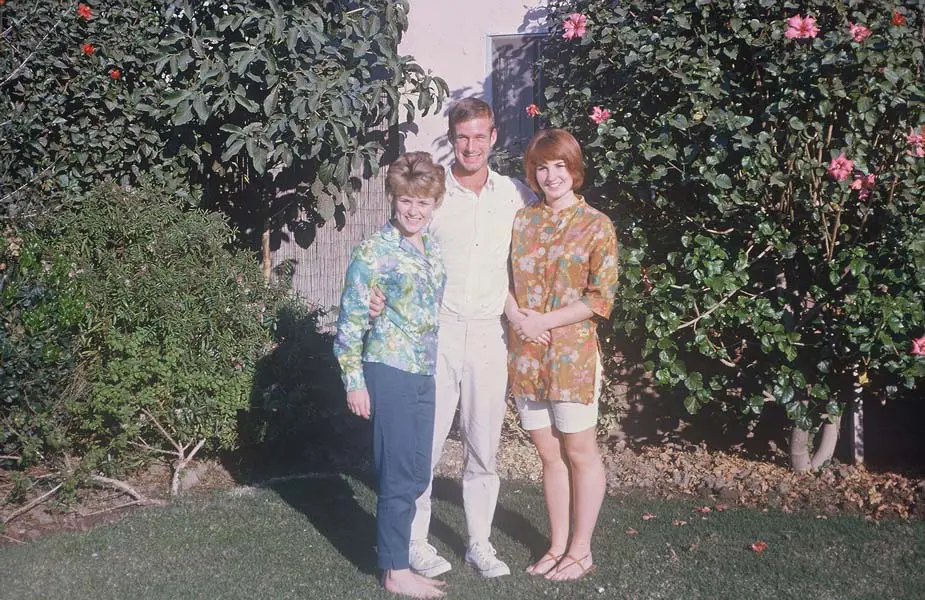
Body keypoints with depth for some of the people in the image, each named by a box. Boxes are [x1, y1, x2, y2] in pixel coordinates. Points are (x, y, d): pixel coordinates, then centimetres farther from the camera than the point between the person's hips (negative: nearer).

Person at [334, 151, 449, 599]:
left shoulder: (432, 248, 9)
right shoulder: (373, 252, -12)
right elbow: (351, 321, -11)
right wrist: (354, 381, -12)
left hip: (424, 374, 7)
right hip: (389, 373, -7)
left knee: (418, 474, 13)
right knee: (399, 475, 0)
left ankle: (394, 551, 28)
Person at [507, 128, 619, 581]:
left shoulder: (596, 225, -4)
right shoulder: (522, 221, 9)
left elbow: (601, 299, -9)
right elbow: (508, 281, 15)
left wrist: (544, 321, -14)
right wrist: (517, 316, -4)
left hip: (572, 353, -4)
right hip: (526, 354, 4)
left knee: (579, 453, 6)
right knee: (549, 454, 12)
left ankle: (580, 551, 18)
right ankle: (557, 545, 24)